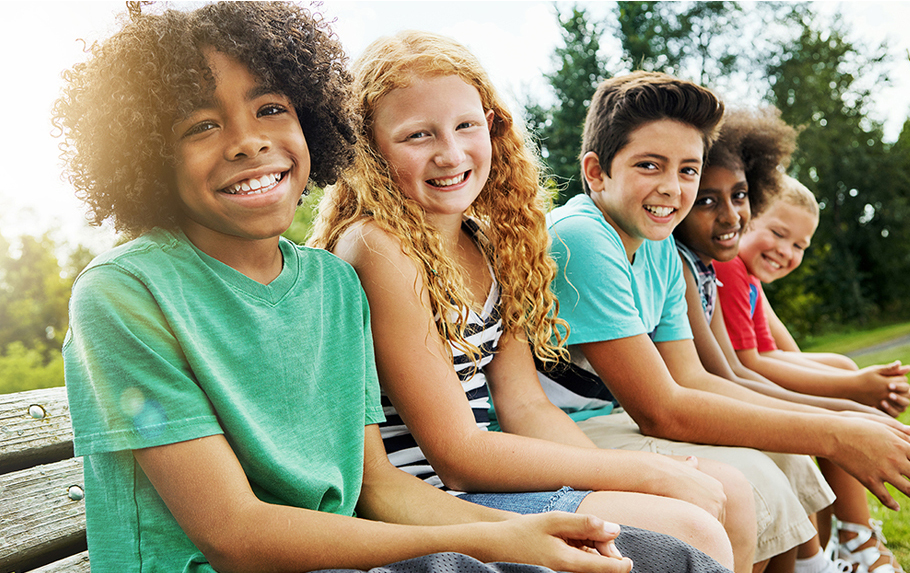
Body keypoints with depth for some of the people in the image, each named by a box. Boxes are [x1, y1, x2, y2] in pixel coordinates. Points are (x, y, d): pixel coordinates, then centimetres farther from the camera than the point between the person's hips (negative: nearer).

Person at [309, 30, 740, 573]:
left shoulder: (485, 243, 6)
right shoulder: (379, 247, -19)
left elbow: (526, 407, 4)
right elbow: (456, 456, -20)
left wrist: (642, 471, -10)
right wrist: (645, 472, -16)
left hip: (483, 472, 8)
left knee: (728, 492, 7)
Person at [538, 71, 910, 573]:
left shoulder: (659, 248, 5)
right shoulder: (578, 239, -25)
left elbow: (690, 378, 5)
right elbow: (660, 410, -24)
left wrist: (831, 419, -5)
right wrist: (834, 437, -19)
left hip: (611, 417, 9)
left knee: (783, 454, 7)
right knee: (744, 477, -20)